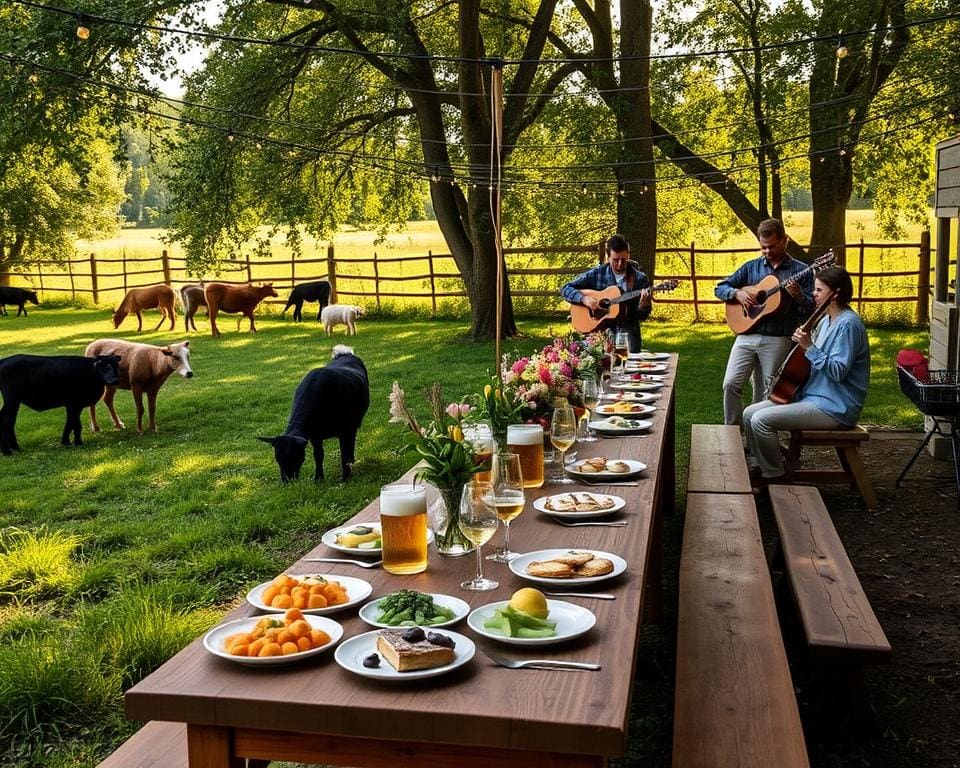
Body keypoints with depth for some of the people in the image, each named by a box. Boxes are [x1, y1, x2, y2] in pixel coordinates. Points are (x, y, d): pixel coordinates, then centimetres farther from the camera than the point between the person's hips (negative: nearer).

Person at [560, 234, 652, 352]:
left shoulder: (639, 279, 3)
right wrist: (583, 298, -12)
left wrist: (643, 305, -18)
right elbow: (565, 289, 5)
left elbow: (642, 316, 4)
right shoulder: (596, 274, 4)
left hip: (627, 329, 0)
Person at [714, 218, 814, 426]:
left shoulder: (800, 271, 5)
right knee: (731, 384, -9)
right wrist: (738, 293, -6)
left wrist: (798, 296, -20)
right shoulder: (751, 267, 13)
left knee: (766, 395, 2)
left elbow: (812, 309, 0)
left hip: (778, 341, -2)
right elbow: (720, 288, 14)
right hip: (747, 335, 2)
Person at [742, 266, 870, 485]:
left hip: (834, 409, -10)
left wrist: (809, 347, -27)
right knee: (749, 413, 2)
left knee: (761, 420, -22)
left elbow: (838, 372, -24)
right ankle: (760, 466, 13)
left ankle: (774, 476, -5)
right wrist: (804, 345, 7)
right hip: (811, 395, 10)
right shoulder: (826, 320, 14)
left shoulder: (848, 324, -17)